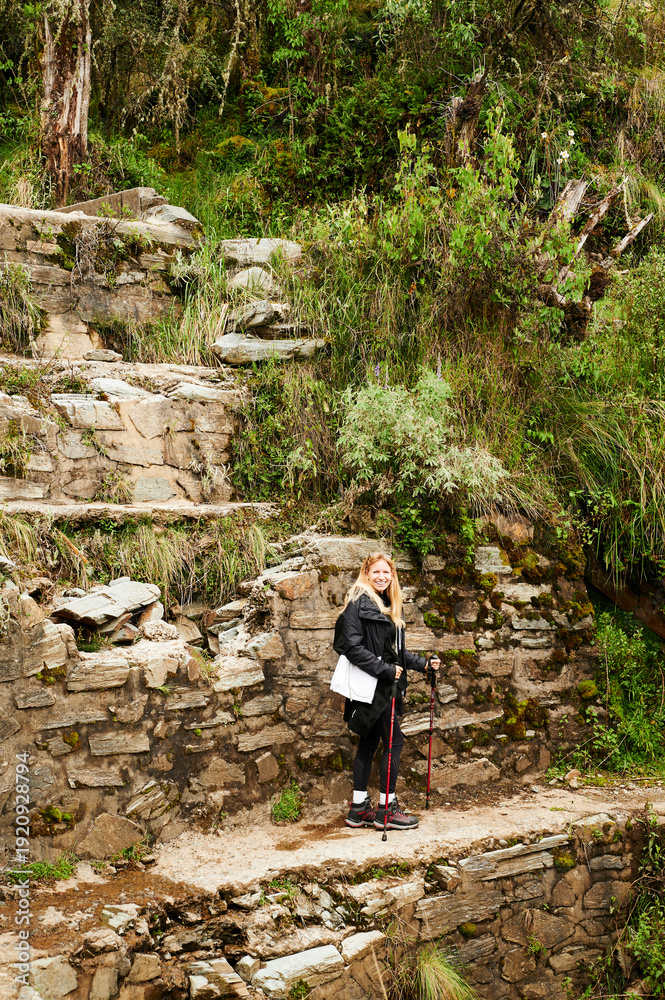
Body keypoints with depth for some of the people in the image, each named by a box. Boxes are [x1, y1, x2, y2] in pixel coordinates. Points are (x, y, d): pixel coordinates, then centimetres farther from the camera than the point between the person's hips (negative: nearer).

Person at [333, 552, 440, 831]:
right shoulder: (358, 604, -11)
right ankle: (387, 807, 0)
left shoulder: (388, 607, 16)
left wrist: (423, 664, 11)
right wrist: (385, 669, -21)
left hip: (384, 685, 9)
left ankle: (359, 808, 16)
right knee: (394, 741, -7)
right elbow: (352, 647, -19)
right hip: (370, 686, -9)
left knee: (369, 742, 11)